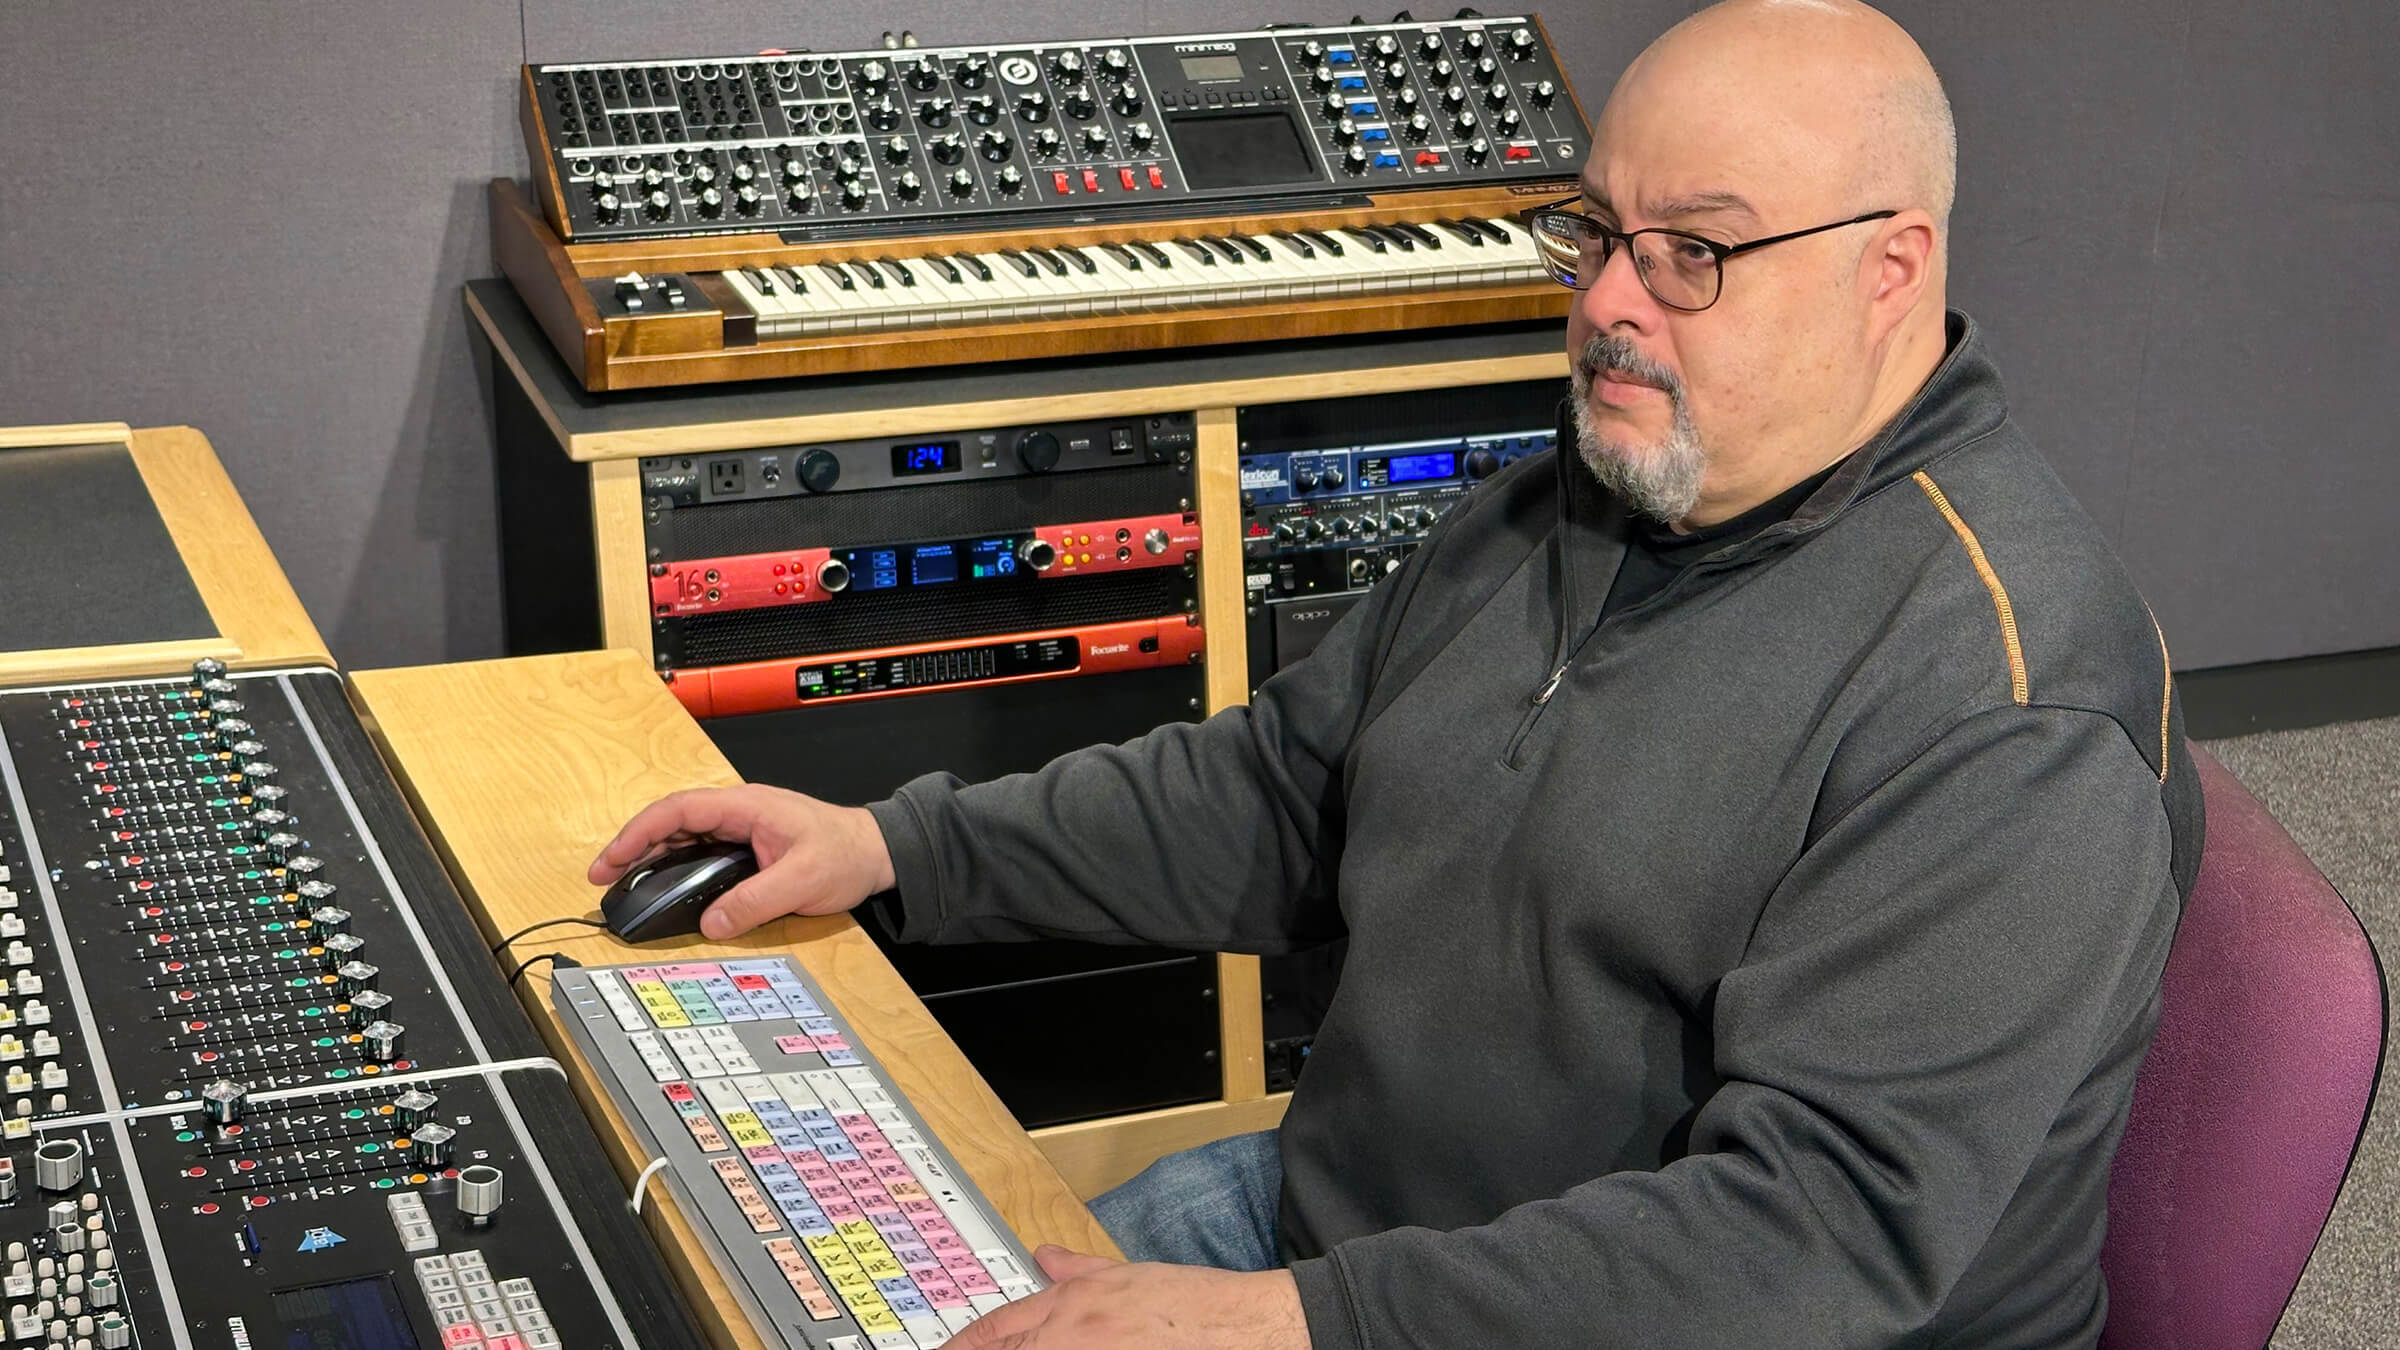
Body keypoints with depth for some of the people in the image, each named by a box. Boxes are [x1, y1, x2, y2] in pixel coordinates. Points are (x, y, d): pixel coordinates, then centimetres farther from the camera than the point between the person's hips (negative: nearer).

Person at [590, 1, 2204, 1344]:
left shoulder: (2009, 710, -24)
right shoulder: (1572, 509, 6)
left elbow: (1834, 1216, -30)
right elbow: (1287, 789, 14)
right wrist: (897, 849, 5)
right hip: (1334, 1215, 8)